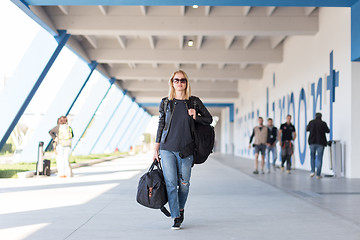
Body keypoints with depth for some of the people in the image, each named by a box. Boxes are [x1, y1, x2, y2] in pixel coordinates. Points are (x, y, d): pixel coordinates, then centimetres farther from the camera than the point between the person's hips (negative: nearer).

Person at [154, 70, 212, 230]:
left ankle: (180, 209, 31)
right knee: (171, 183, -4)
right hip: (167, 149, 0)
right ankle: (176, 218, 3)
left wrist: (195, 117, -9)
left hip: (186, 150, 0)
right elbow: (161, 125, 11)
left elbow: (209, 119, 11)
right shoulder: (165, 103, 6)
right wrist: (156, 148, 9)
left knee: (184, 184, 5)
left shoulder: (194, 102, 4)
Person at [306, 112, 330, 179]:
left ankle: (312, 171, 6)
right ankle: (318, 174, 2)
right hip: (320, 143, -2)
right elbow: (328, 131, 8)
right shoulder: (323, 123, -7)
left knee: (312, 157, 18)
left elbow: (307, 129, 16)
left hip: (312, 142, 2)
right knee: (319, 158, 3)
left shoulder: (311, 122, -2)